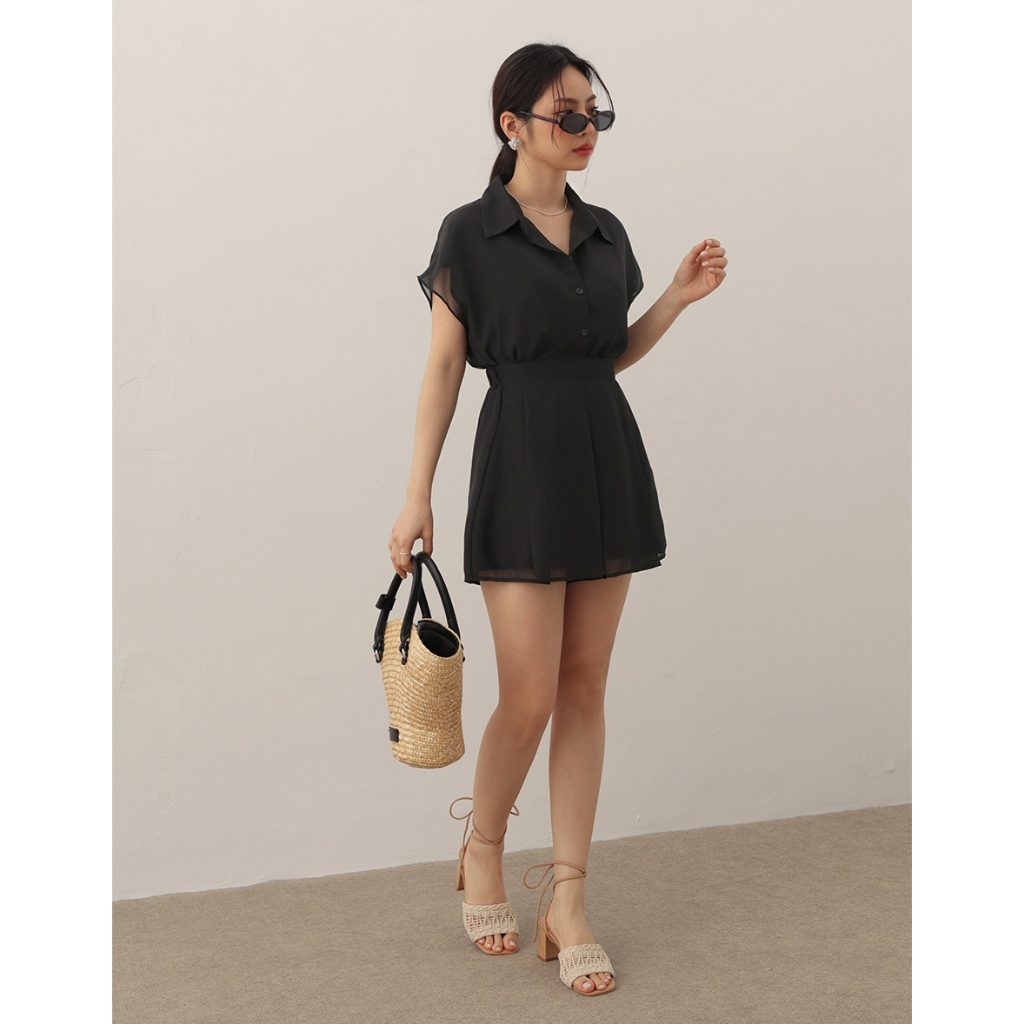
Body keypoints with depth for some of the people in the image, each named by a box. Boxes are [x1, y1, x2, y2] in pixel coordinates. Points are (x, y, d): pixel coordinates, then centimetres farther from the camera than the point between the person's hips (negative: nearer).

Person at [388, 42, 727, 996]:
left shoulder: (605, 233, 12)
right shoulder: (470, 233, -2)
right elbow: (443, 368, -2)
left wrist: (678, 298, 4)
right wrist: (416, 496, -7)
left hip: (607, 461, 5)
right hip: (521, 463, -5)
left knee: (585, 688, 4)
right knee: (529, 695, -6)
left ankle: (567, 903, 11)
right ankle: (481, 854, 22)